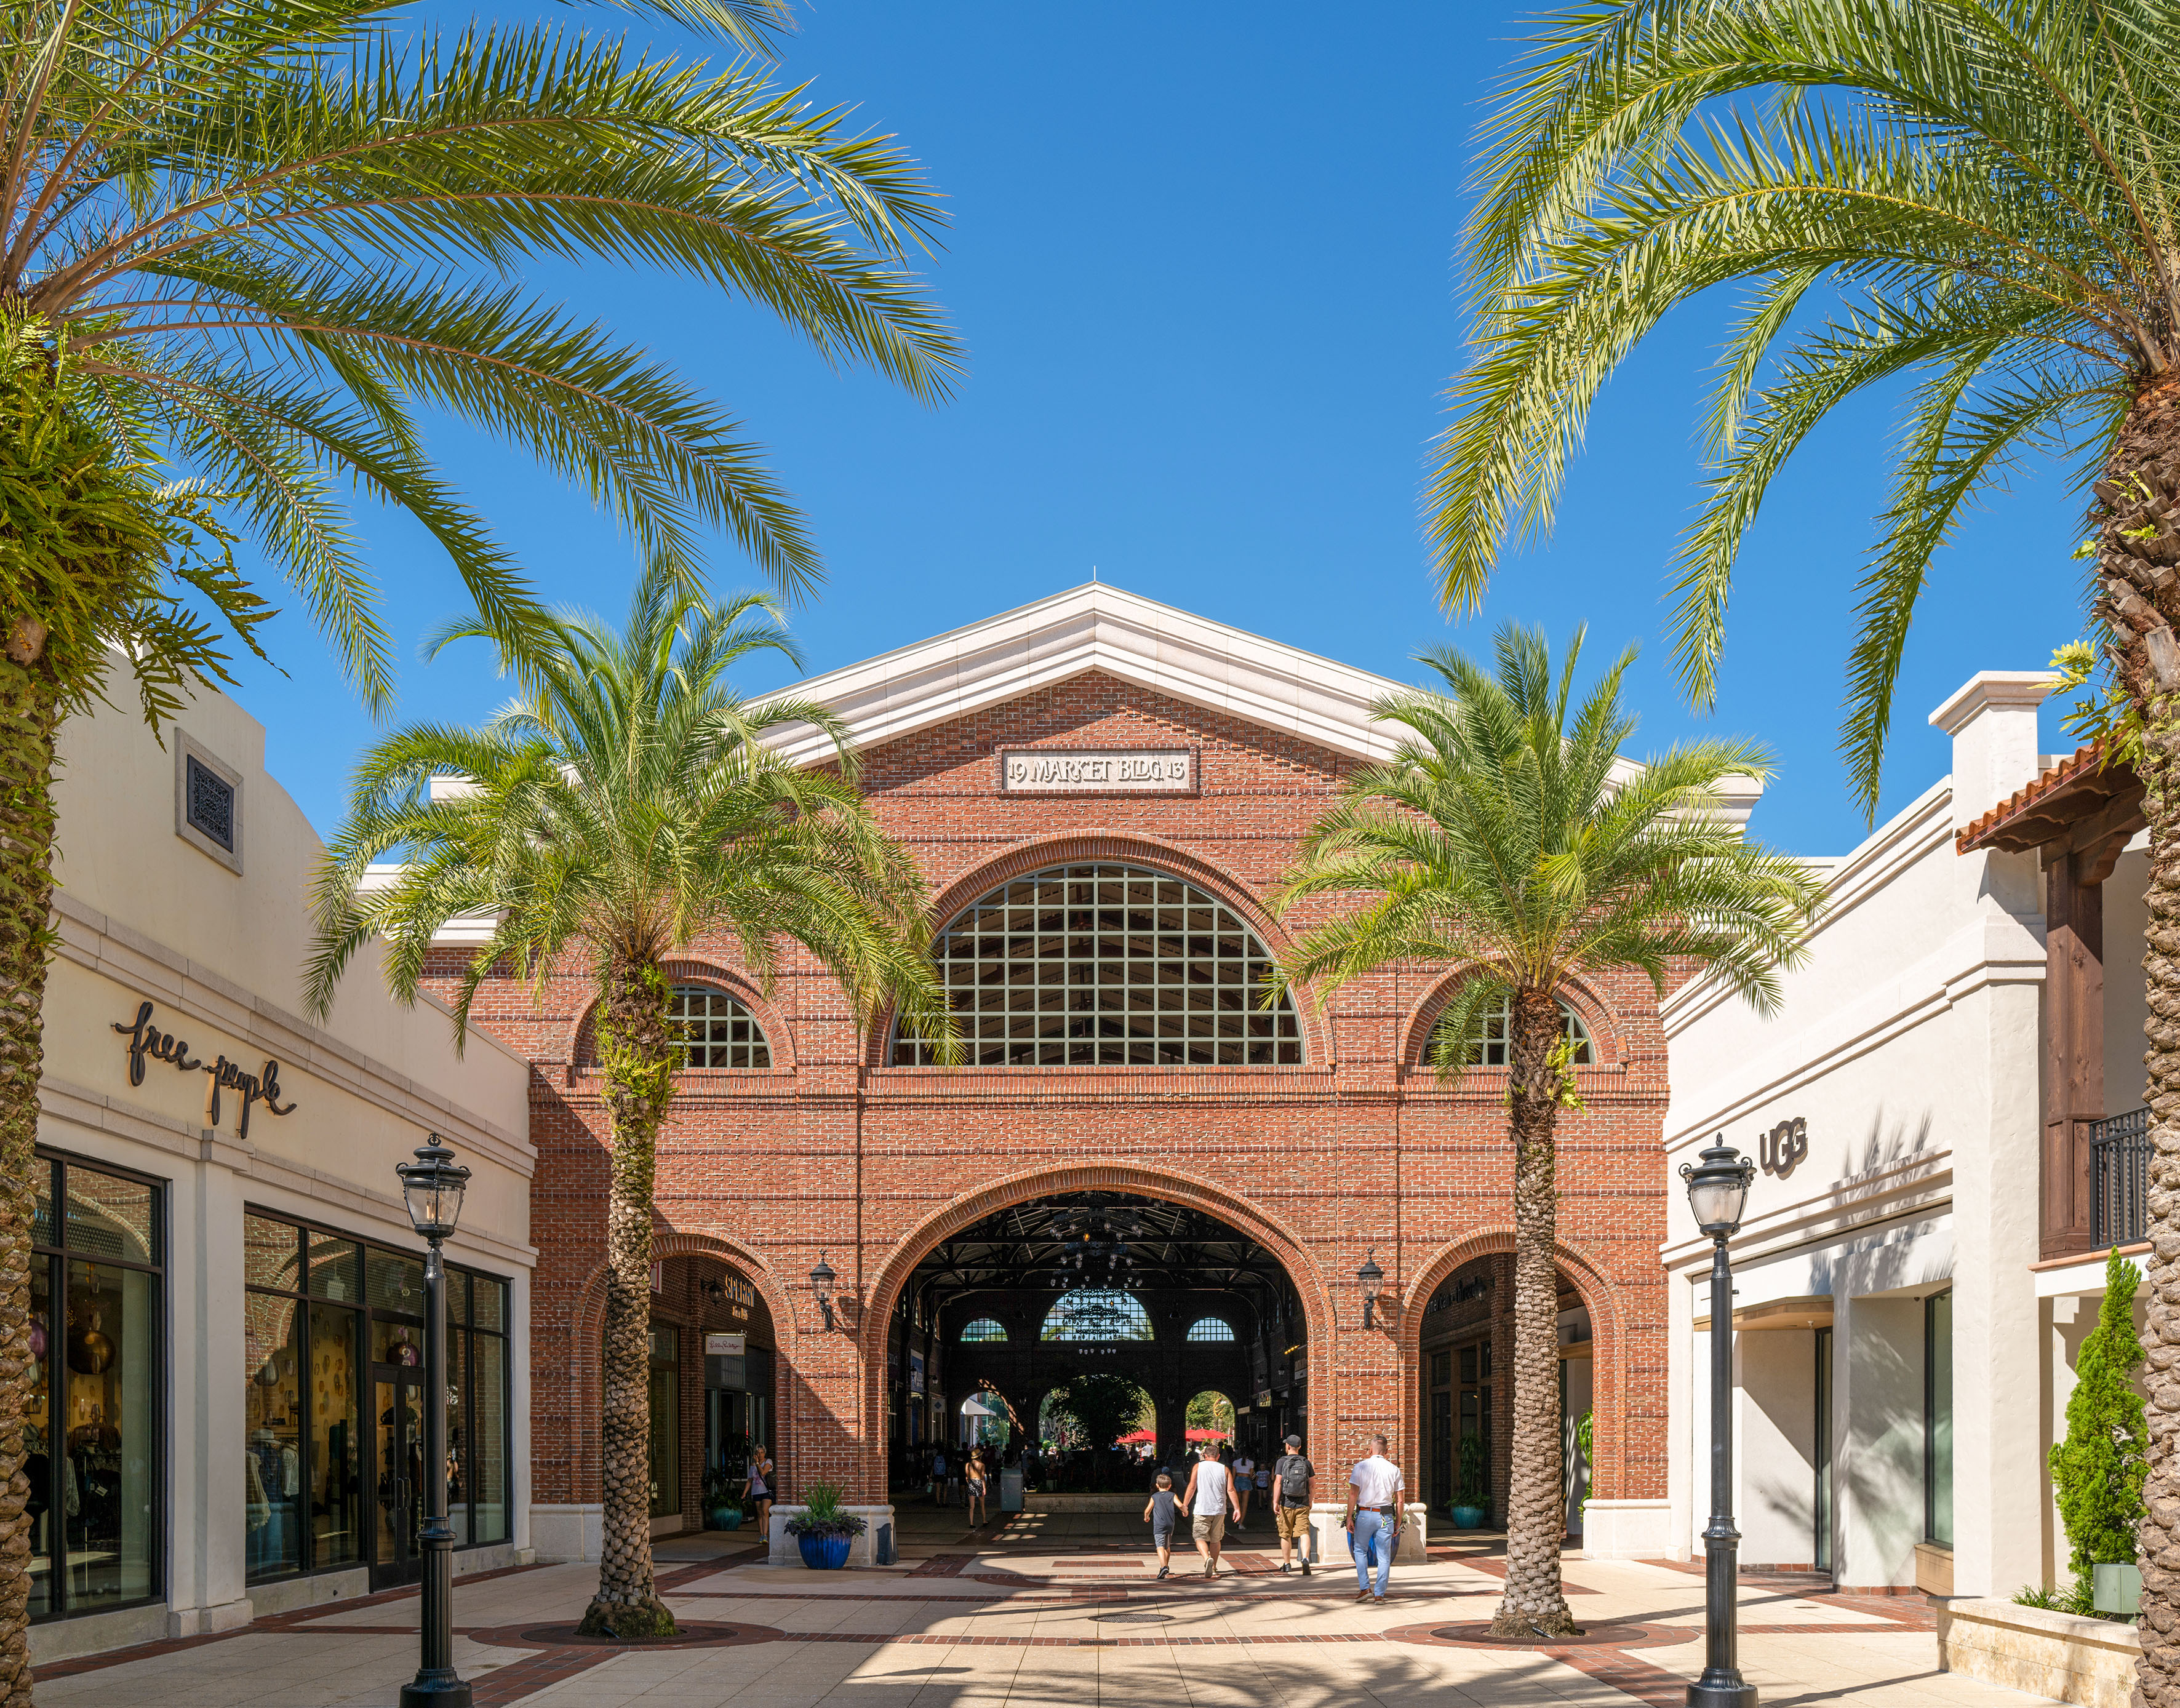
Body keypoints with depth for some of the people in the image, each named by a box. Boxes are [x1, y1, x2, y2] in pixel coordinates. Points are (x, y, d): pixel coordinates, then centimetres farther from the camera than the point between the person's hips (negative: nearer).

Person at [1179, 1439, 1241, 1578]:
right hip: (1219, 1509, 3)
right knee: (1216, 1540, 15)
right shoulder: (1225, 1470, 6)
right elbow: (1230, 1490, -1)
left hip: (1201, 1510, -3)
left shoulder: (1198, 1467, 1)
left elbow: (1191, 1487, -4)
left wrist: (1184, 1505, 1)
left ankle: (1207, 1558, -28)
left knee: (1200, 1538, 0)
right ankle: (1214, 1568, 22)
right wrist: (1237, 1508, 3)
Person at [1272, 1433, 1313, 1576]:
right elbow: (1312, 1484, 8)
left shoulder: (1282, 1462, -5)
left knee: (1286, 1535, 12)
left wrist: (1275, 1502, -17)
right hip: (1303, 1504, 1)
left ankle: (1287, 1564, 23)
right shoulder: (1306, 1463, 4)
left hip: (1286, 1504, -1)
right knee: (1304, 1533, -5)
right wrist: (1310, 1502, 21)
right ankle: (1305, 1559, -27)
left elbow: (1278, 1482, -14)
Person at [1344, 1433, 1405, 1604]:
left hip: (1364, 1514, -1)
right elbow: (1399, 1500, 3)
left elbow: (1353, 1495, -7)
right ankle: (1379, 1595, 5)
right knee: (1384, 1556, 6)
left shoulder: (1361, 1467, -3)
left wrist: (1349, 1518, -3)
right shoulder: (1394, 1470, 2)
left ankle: (1365, 1588, 8)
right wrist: (1398, 1523, 9)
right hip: (1386, 1516, 1)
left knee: (1360, 1550, 17)